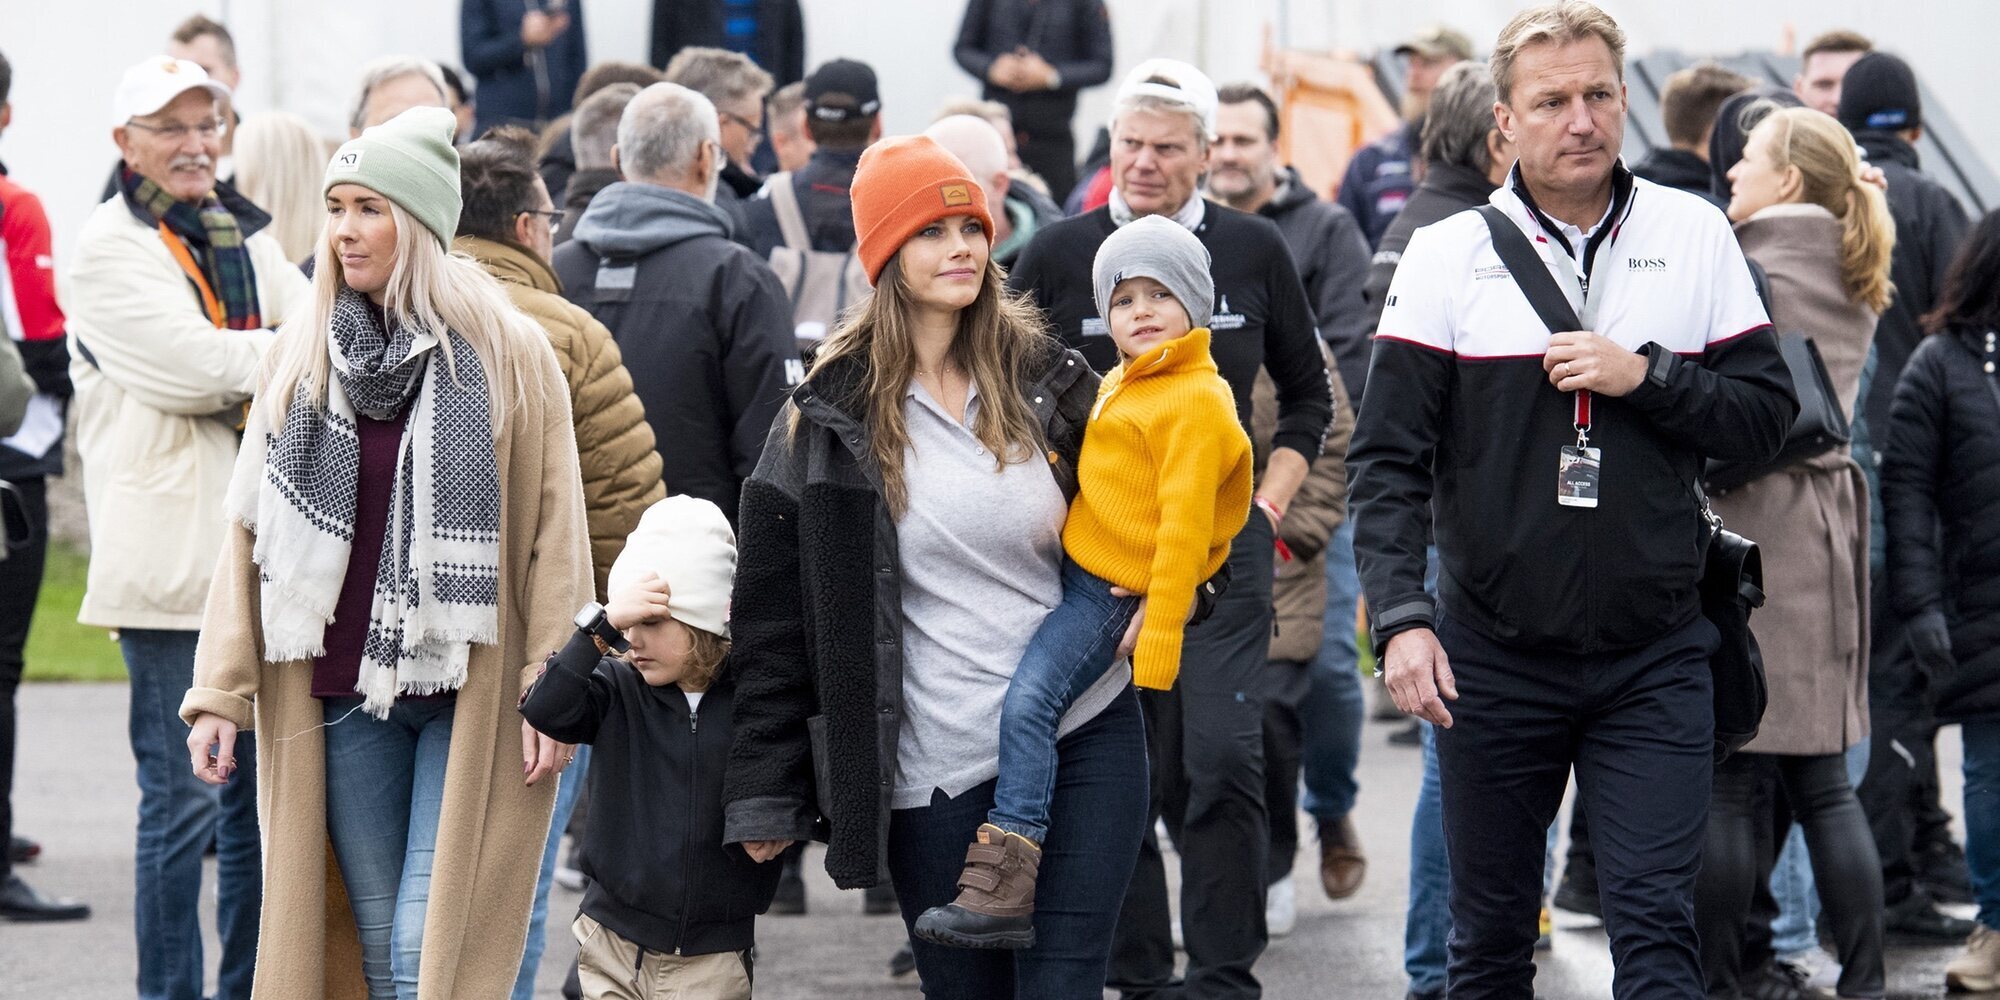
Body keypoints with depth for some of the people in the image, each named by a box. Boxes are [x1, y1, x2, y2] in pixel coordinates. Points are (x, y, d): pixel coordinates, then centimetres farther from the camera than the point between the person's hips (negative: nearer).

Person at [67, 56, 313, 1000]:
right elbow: (195, 367, -16)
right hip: (173, 556, -7)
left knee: (262, 788, 11)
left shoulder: (245, 237, 17)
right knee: (184, 796, -6)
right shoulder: (108, 250, -4)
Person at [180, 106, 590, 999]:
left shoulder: (508, 352, -3)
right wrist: (222, 691, 2)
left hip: (470, 694, -4)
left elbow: (555, 531, -4)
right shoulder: (303, 357, 8)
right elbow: (250, 529, 8)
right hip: (339, 697, 4)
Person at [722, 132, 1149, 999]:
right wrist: (766, 794, -3)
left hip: (1085, 736, 1)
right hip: (936, 770, -1)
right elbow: (775, 612, -1)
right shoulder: (832, 413, -1)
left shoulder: (1045, 376, 6)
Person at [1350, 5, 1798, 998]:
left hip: (1653, 659, 0)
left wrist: (1646, 375, -14)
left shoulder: (1695, 236, 3)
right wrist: (1400, 616, -16)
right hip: (1494, 656, 0)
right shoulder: (1448, 254, -1)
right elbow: (1387, 457, -4)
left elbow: (1767, 415, 3)